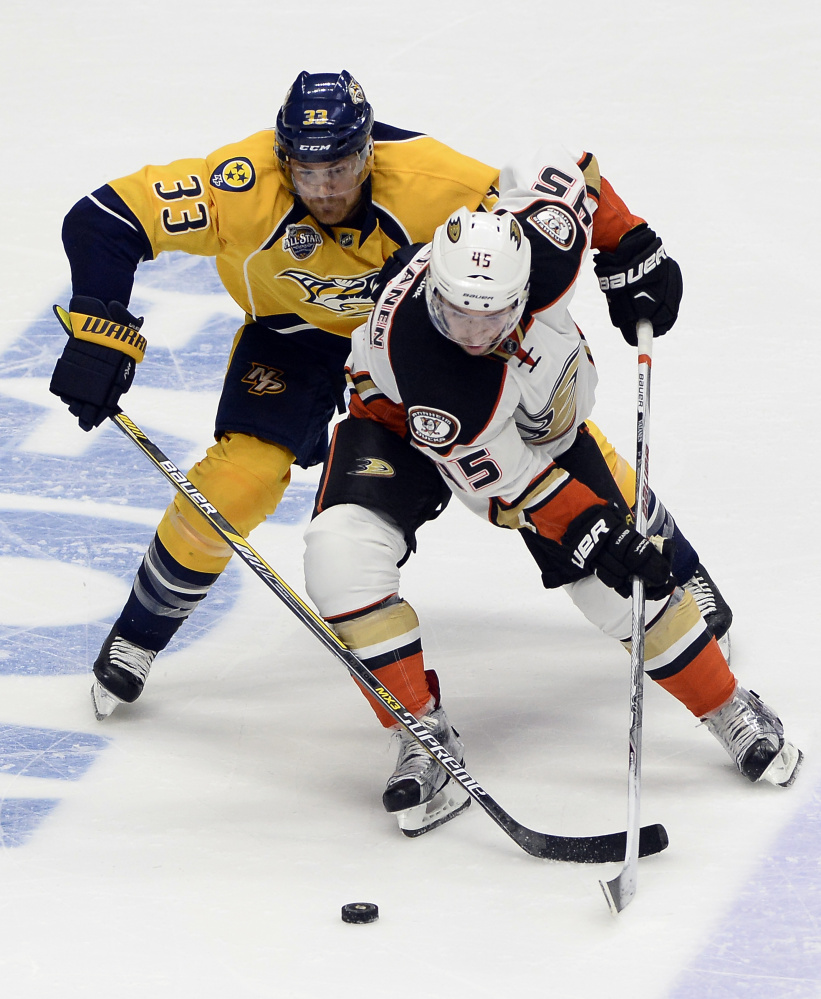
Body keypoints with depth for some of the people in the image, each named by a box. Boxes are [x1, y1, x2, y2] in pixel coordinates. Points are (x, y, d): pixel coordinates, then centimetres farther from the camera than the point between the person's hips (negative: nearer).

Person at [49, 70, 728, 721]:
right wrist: (99, 337, -39)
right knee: (242, 474, -17)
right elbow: (102, 221, -35)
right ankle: (141, 631, 7)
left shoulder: (429, 181, -37)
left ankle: (674, 568, 24)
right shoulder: (244, 187, -38)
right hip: (297, 324, -1)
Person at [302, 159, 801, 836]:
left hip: (543, 417, 3)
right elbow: (503, 473, -31)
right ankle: (424, 734, -12)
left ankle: (732, 712, 20)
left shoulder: (543, 241, -37)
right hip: (406, 420, -3)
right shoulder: (410, 344, -43)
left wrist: (634, 250, -5)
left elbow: (564, 172, -11)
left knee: (622, 584, -3)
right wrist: (590, 532, -33)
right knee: (341, 555, -27)